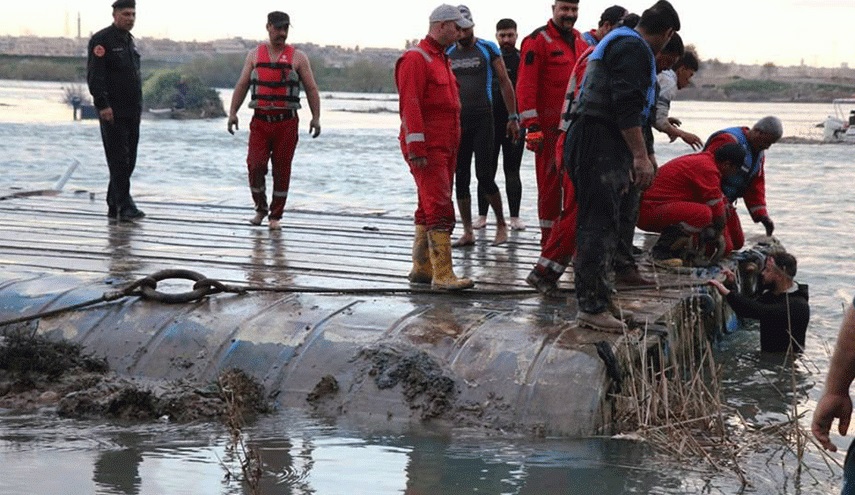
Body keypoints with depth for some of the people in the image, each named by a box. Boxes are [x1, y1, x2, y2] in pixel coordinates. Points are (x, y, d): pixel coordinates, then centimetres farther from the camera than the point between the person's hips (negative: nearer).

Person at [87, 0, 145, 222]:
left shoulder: (129, 41, 19)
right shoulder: (102, 40, -7)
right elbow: (94, 76, -15)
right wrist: (103, 105, -23)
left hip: (132, 113, 8)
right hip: (113, 113, -8)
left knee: (128, 162, 8)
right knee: (119, 160, -11)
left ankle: (114, 207, 15)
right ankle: (125, 206, -12)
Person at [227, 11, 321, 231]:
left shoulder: (298, 57, 5)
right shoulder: (255, 54, 10)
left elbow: (311, 89, 3)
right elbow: (242, 85, 10)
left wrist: (316, 117, -7)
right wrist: (232, 112, 0)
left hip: (287, 122, -1)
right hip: (260, 121, 1)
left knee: (282, 170, 2)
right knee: (255, 165, -8)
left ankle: (276, 216, 12)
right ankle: (261, 208, 15)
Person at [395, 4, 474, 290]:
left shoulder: (442, 59, 20)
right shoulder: (416, 59, -11)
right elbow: (410, 105, -18)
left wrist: (454, 148, 22)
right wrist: (416, 147, -23)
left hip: (445, 148, 10)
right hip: (426, 149, -10)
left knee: (429, 208, 13)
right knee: (440, 210, -14)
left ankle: (421, 268, 19)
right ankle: (443, 275, -15)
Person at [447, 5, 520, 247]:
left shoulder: (488, 49, 1)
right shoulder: (447, 54, 9)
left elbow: (504, 82, 2)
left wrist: (512, 117, -2)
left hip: (482, 119, -4)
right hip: (456, 120, 4)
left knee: (484, 174, -10)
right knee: (460, 178, 4)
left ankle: (501, 225, 7)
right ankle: (468, 233, 11)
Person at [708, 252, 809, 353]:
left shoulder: (797, 305, -19)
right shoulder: (771, 295, 9)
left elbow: (761, 311, -32)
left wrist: (727, 293, -31)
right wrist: (732, 285, 1)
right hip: (767, 357, 7)